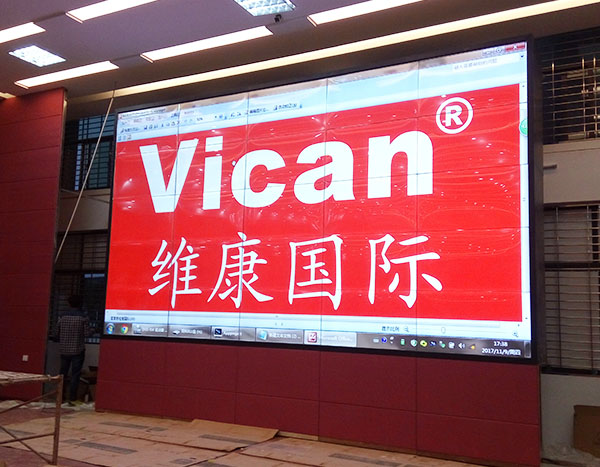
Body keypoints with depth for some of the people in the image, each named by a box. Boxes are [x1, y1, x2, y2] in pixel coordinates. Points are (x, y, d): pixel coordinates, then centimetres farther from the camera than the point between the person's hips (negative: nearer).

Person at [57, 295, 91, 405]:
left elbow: (57, 332, 5)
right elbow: (86, 333, -8)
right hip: (77, 350, -3)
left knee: (62, 373, 14)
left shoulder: (63, 316, -1)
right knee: (75, 374, 1)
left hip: (64, 350, 3)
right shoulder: (83, 317, -10)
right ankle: (72, 398, -2)